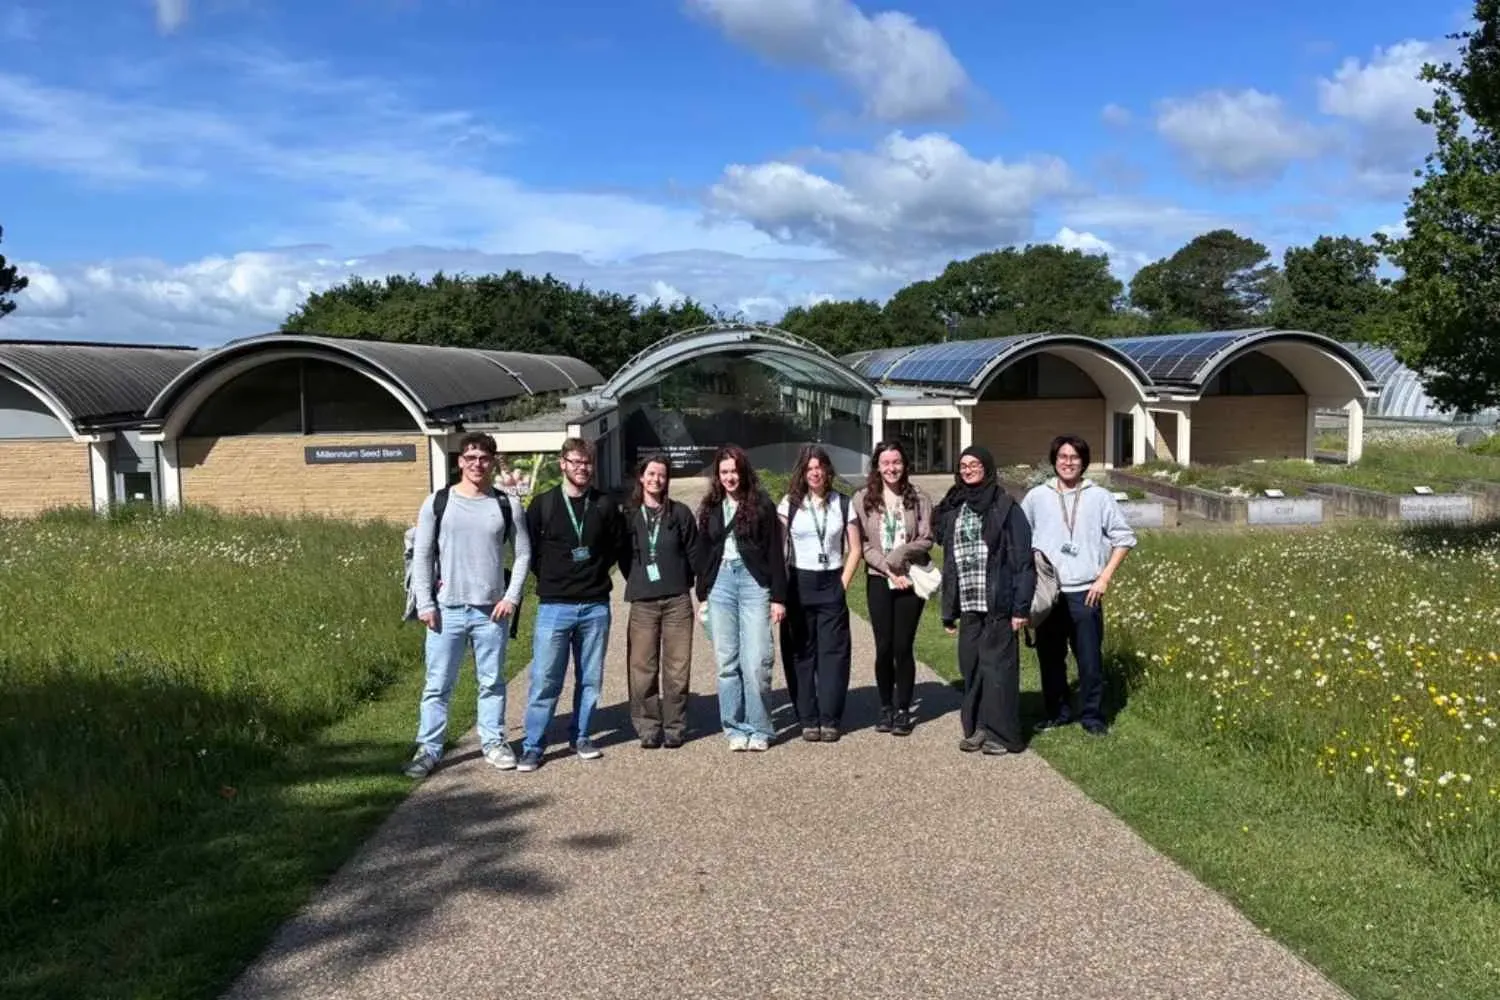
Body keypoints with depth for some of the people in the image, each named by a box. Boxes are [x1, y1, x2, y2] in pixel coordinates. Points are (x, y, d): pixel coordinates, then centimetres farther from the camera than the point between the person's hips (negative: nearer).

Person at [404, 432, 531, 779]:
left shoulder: (507, 505, 4)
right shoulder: (437, 502, 1)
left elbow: (523, 554, 7)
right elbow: (421, 556, 1)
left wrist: (512, 596, -3)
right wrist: (425, 603, -5)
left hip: (492, 610, 1)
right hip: (447, 610, -1)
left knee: (493, 682, 10)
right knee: (438, 685, 3)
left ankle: (493, 741, 23)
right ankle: (428, 748, 12)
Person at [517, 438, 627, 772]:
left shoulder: (605, 506, 5)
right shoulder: (543, 504, 1)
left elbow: (619, 547, 14)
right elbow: (529, 550, 5)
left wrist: (597, 569, 5)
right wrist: (551, 578, 2)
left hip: (596, 606, 2)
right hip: (554, 606, -2)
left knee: (590, 678, 9)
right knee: (545, 679, -3)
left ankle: (580, 736, 24)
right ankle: (533, 747, 6)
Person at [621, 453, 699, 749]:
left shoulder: (680, 513, 5)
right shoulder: (628, 515, 5)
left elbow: (694, 553, 7)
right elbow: (623, 556, 11)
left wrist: (682, 581, 4)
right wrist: (638, 582, 8)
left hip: (677, 599, 0)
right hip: (642, 602, 0)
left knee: (677, 667, 2)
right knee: (642, 668, -1)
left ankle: (675, 727, 11)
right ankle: (648, 728, 8)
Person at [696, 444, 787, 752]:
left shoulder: (761, 505, 0)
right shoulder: (710, 508, 11)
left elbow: (775, 553, 0)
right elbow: (703, 553, 14)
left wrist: (778, 597, -4)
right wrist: (702, 595, 10)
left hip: (754, 582, -3)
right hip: (720, 583, 3)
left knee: (756, 662, -6)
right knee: (727, 663, 4)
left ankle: (759, 729, 6)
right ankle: (736, 729, 12)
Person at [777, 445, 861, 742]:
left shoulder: (843, 504, 5)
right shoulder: (789, 504, 3)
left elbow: (855, 549, 7)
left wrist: (843, 583, -1)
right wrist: (781, 589, -7)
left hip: (832, 585, 1)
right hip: (798, 585, 0)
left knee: (833, 654, -1)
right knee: (801, 655, 2)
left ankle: (830, 720, 6)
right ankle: (808, 720, 9)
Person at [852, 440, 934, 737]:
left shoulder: (919, 498, 2)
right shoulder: (863, 498, 1)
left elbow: (926, 540, -2)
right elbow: (861, 543, -3)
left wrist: (898, 556, -17)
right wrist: (888, 568, -12)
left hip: (911, 579, 0)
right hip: (879, 580, 0)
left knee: (903, 646, 0)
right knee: (884, 646, 2)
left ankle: (903, 710, 12)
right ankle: (886, 708, 18)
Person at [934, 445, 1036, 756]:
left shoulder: (1005, 507, -4)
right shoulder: (953, 509, 13)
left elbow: (1023, 560, -7)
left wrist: (1021, 607, -13)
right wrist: (948, 610, 11)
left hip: (997, 604, -5)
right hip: (968, 605, 5)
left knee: (997, 666, -3)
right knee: (970, 666, 7)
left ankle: (1002, 733, 6)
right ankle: (976, 728, 17)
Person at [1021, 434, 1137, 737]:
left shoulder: (1099, 496, 2)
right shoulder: (1037, 496, 6)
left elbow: (1124, 538, 4)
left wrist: (1104, 578, -4)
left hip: (1085, 593, -2)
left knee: (1090, 658, 0)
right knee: (1050, 657, 9)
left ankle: (1092, 715, 13)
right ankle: (1056, 711, 23)